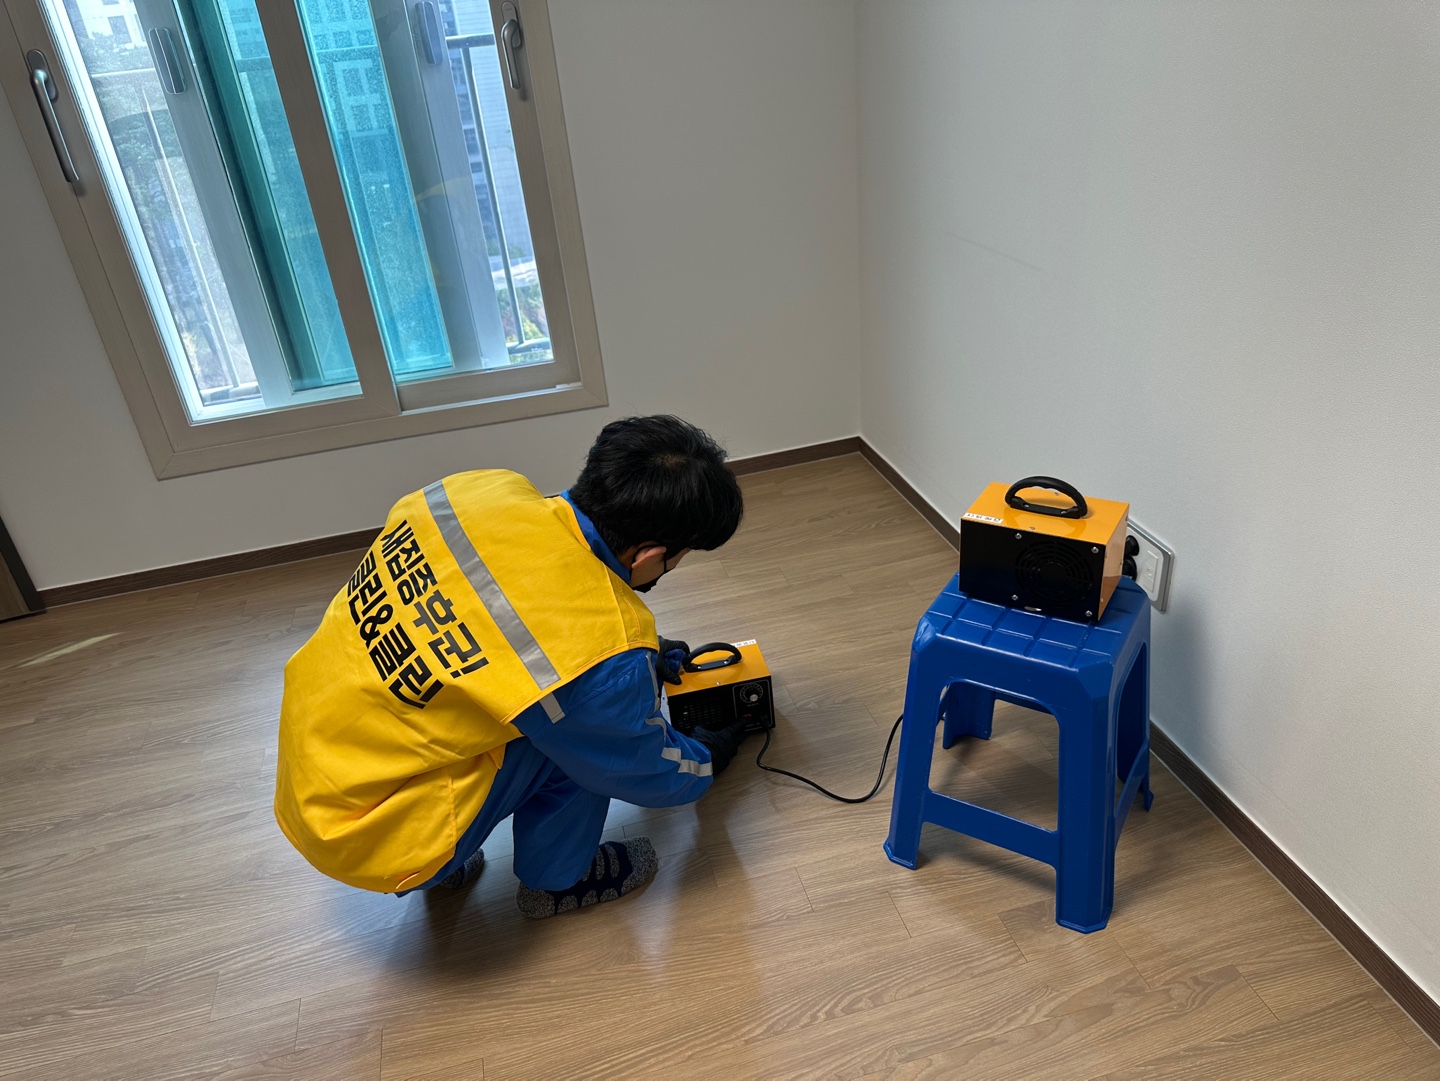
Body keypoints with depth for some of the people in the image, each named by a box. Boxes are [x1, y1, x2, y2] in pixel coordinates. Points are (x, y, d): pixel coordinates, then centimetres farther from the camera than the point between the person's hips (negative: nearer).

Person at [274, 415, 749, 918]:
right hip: (373, 837, -7)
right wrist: (707, 762, 17)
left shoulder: (484, 489, -10)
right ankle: (555, 880, 15)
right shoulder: (605, 652, -29)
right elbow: (647, 775, -5)